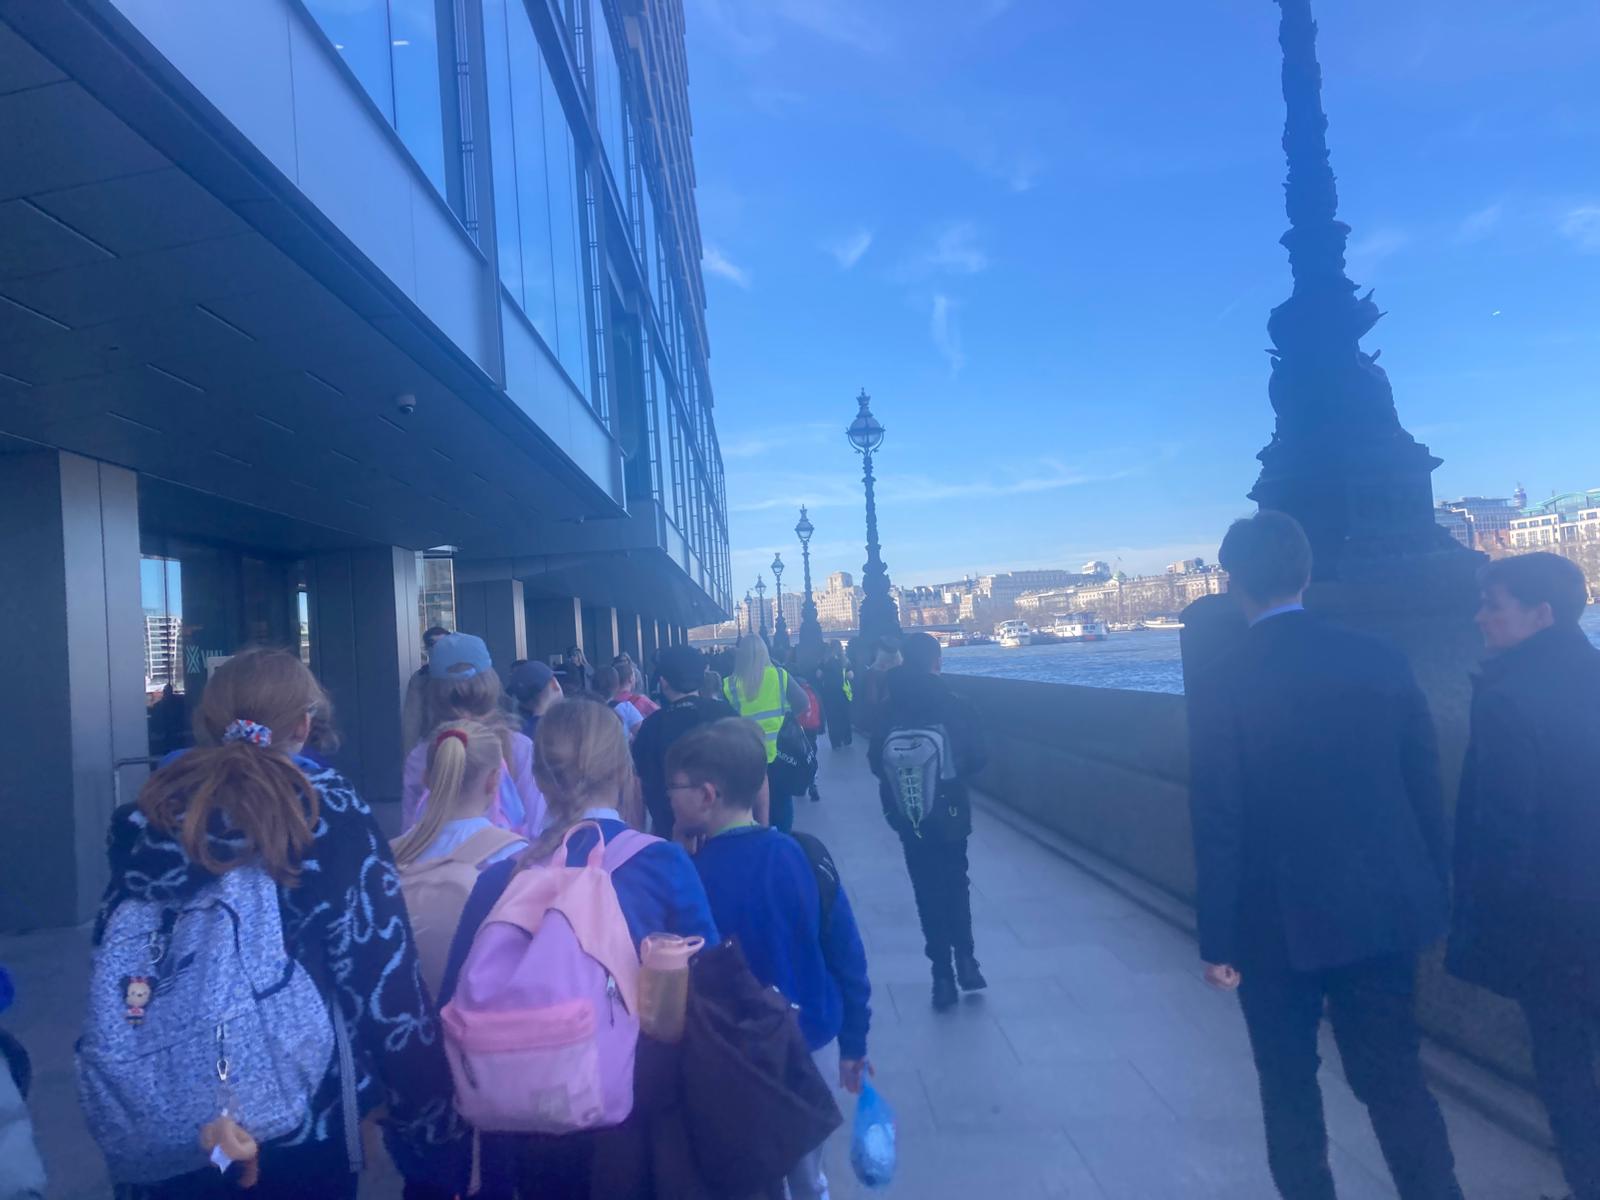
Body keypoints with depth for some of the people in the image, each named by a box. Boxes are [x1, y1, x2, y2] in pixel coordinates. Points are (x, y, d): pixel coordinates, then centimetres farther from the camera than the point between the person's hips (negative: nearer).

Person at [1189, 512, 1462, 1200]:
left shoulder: (1221, 687, -15)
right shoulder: (1381, 660, -3)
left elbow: (1219, 829, -13)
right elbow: (1427, 791, 3)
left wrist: (1217, 942, -5)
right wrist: (1429, 895, 15)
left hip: (1279, 922, -3)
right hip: (1385, 910, 3)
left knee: (1290, 1084, 17)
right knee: (1396, 1077, 15)